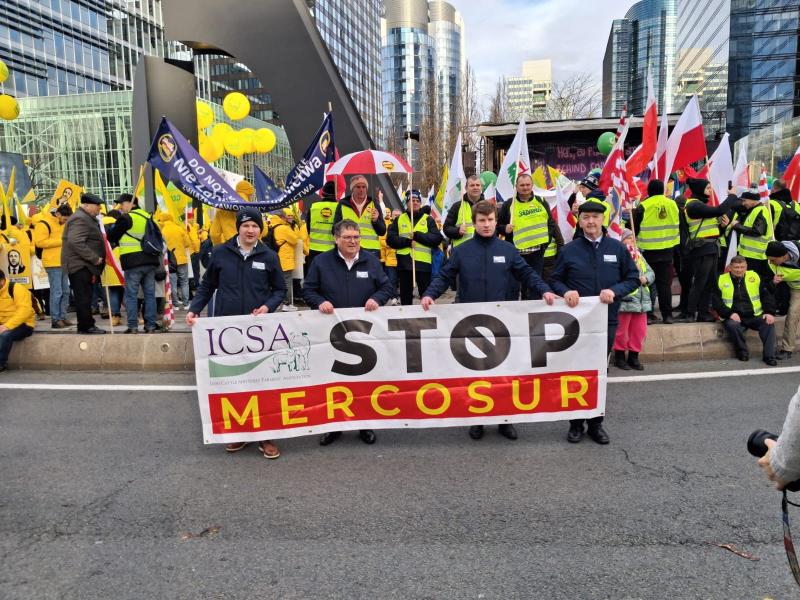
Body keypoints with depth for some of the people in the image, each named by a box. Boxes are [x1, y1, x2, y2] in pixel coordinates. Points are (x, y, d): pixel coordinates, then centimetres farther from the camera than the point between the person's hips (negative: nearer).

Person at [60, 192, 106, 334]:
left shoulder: (87, 218, 20)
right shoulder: (80, 219, -14)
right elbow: (77, 243, -25)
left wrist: (95, 259, 16)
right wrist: (95, 258, -23)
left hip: (85, 265, 11)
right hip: (80, 265, -11)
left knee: (85, 297, 12)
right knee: (84, 297, -6)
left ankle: (86, 325, 17)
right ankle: (86, 326, -2)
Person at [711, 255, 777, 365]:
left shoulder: (755, 277, 8)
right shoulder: (722, 280, 2)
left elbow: (767, 295, 9)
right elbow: (716, 301, -1)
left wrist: (769, 312, -5)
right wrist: (730, 313, -14)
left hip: (755, 316, 2)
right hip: (734, 318, -2)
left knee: (769, 323, -25)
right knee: (732, 325, -34)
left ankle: (769, 355, -17)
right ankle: (742, 351, -11)